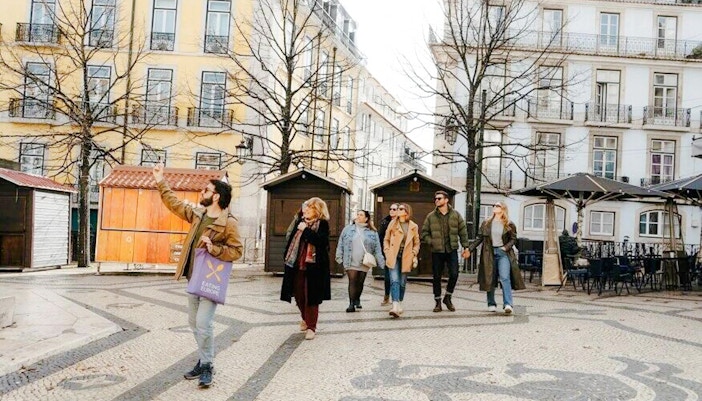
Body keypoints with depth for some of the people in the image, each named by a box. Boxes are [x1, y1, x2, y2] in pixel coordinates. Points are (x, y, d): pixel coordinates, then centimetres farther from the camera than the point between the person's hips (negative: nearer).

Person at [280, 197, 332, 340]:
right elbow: (292, 241, 21)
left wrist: (306, 230, -19)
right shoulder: (302, 222, 13)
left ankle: (311, 327, 9)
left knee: (311, 297, -1)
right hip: (297, 265, 6)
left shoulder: (322, 224, -4)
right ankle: (305, 318, 36)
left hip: (313, 266, -6)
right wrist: (287, 256, 16)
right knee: (299, 295, 11)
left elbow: (321, 240, -20)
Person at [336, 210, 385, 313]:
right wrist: (339, 257, 4)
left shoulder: (372, 232, 4)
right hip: (351, 262, -1)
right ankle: (351, 304, -4)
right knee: (352, 282, -7)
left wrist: (381, 262, -1)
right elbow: (341, 244, 8)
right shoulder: (348, 229, 5)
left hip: (364, 263, 1)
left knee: (360, 283, 11)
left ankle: (357, 300, 32)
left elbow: (377, 249, 3)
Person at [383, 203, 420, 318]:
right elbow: (386, 240, 10)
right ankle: (395, 306, -23)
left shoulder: (414, 226, 6)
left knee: (402, 283, 7)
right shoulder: (392, 224, 5)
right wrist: (387, 253, -1)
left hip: (406, 258, 1)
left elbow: (416, 243, 13)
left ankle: (399, 304, 23)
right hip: (393, 257, -1)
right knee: (394, 281, -14)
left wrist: (414, 255, 1)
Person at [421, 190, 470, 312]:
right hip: (437, 251, 1)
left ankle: (447, 298, 14)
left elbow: (463, 232, 6)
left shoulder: (455, 215, 4)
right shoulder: (431, 216, 5)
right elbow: (424, 232, 8)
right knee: (437, 277, 4)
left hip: (452, 250, 0)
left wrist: (465, 248, 2)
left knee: (454, 274, -9)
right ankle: (438, 302, 17)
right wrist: (431, 242, -8)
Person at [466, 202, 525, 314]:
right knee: (490, 279, 5)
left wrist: (506, 247, -11)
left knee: (505, 277, -15)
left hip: (503, 253, -2)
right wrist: (469, 249, 3)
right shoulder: (486, 224, 9)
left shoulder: (509, 225, 4)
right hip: (489, 253, 2)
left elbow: (513, 238, 5)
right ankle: (491, 304, 16)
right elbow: (479, 238, 9)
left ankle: (508, 304, -17)